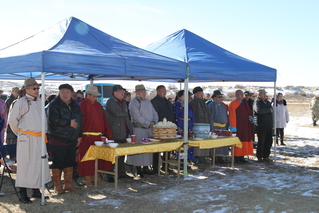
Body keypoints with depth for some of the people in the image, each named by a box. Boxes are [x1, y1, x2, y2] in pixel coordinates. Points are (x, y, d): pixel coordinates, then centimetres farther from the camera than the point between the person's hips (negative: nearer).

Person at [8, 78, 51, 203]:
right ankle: (22, 193, 6)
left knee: (40, 164, 11)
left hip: (39, 138, 7)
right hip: (27, 139, -7)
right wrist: (20, 133, 4)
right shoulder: (21, 102, -10)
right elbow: (12, 120, -5)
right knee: (25, 165, -3)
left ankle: (36, 190, 22)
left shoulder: (39, 102, 12)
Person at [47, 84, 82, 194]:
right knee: (58, 163, -1)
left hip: (72, 139, 7)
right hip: (58, 139, -6)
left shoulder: (75, 105, 13)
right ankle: (57, 185, 10)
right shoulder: (54, 105, -8)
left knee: (70, 162, 12)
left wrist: (79, 135, 13)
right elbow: (53, 120, -21)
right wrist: (69, 123, -19)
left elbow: (79, 121, 19)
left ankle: (68, 184, 23)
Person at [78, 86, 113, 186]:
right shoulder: (82, 105, -6)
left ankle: (95, 176, 23)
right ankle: (88, 178, 9)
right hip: (87, 137, -7)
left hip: (99, 136, 7)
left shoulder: (98, 105, 16)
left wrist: (109, 134, 13)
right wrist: (79, 136, -17)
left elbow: (104, 120, 17)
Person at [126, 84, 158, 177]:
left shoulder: (148, 102, 16)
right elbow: (137, 117, -16)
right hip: (139, 129, -7)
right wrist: (149, 123, -14)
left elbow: (154, 113, 15)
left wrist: (154, 122, -5)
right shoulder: (133, 102, -8)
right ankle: (138, 170, 3)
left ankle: (145, 168, 17)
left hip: (149, 129, 7)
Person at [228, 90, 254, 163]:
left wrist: (250, 117, 0)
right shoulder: (233, 104, -8)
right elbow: (232, 116, -12)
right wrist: (233, 128, -16)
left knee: (244, 141, 8)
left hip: (245, 126, 7)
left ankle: (241, 157, 15)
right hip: (237, 125, -7)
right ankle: (236, 158, 2)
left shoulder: (245, 103, 14)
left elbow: (249, 112, 23)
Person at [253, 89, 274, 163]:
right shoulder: (257, 102, -5)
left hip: (269, 125, 7)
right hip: (261, 125, -7)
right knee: (261, 142, -4)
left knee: (269, 141, 8)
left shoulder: (267, 102, 19)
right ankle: (259, 157, 4)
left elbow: (271, 112, 26)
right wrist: (269, 110, -13)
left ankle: (266, 156, 17)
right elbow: (258, 110, -24)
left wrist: (272, 123, 18)